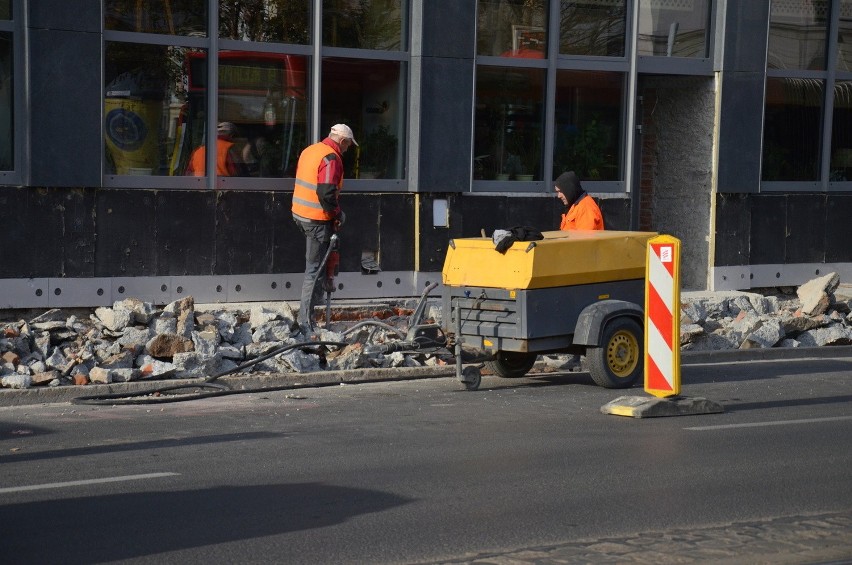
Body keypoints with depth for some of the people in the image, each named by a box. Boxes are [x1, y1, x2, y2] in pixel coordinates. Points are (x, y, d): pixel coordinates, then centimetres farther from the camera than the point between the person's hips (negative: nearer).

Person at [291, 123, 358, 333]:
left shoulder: (309, 150, 12)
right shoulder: (331, 158, -16)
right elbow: (326, 193, -25)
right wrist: (338, 214, -9)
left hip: (300, 213, 9)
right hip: (318, 219, -9)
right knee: (315, 269, -4)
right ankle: (306, 322, -2)